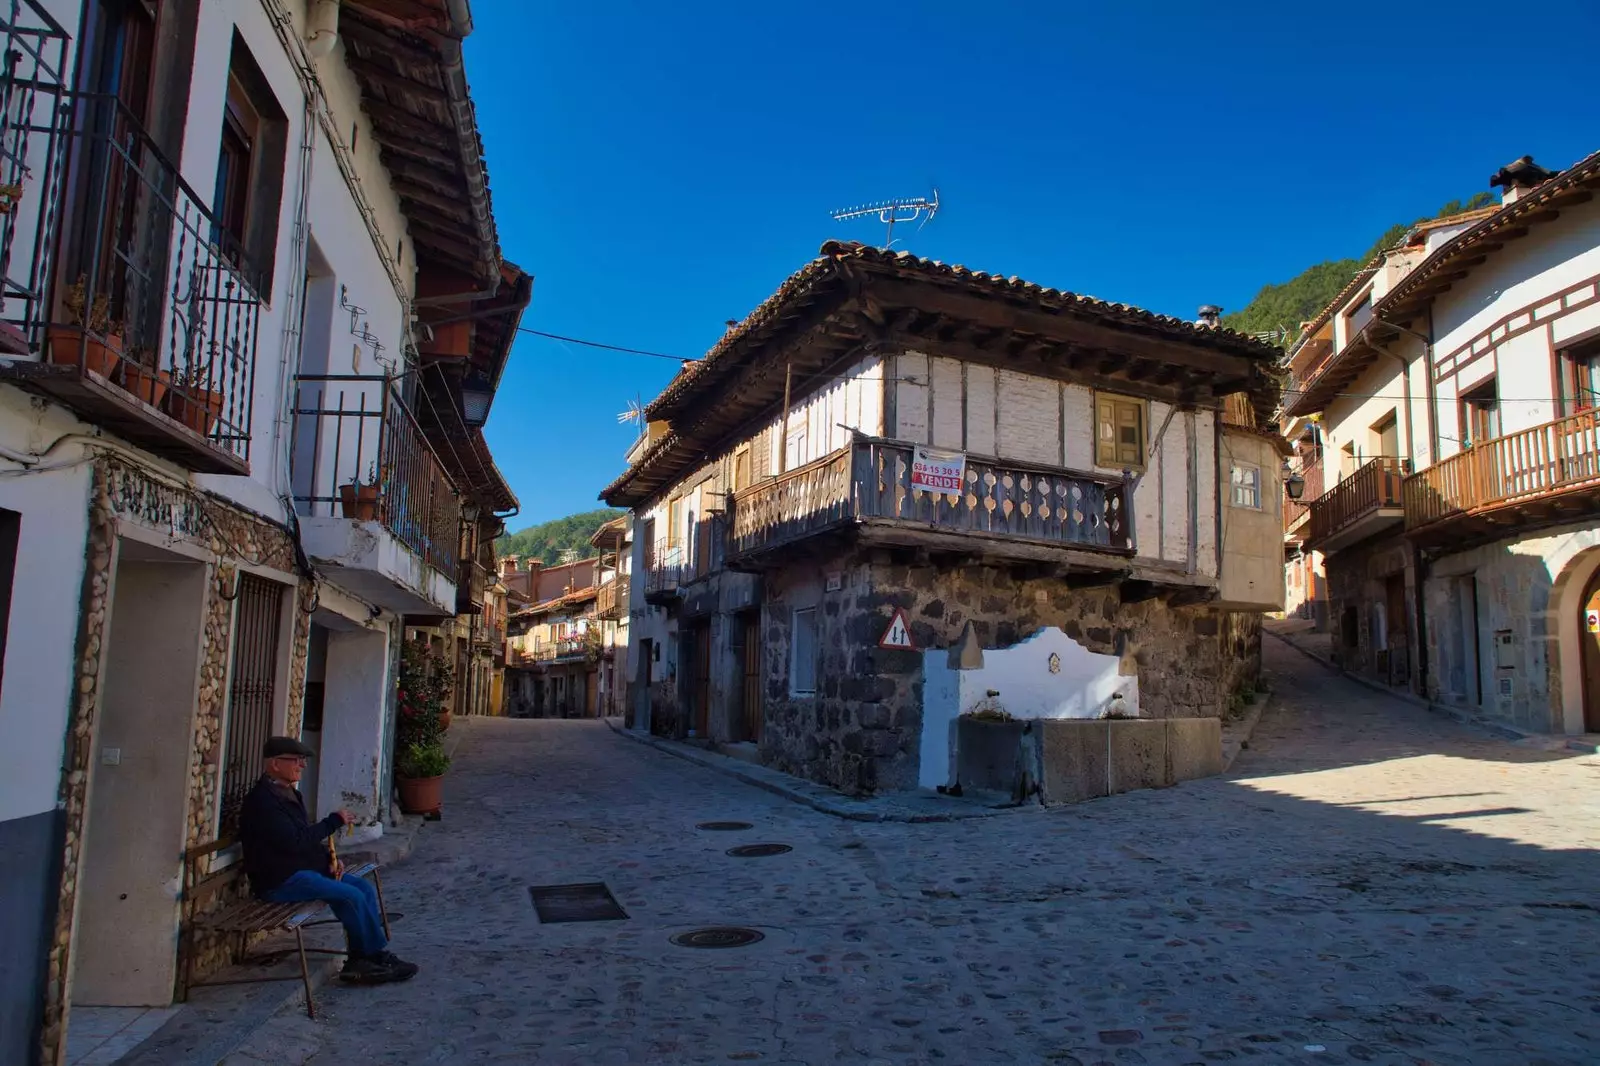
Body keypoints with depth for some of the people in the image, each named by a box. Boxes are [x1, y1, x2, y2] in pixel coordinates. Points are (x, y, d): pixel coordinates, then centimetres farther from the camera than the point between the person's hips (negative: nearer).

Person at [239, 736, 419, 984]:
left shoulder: (289, 793, 15)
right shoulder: (262, 801, -17)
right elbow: (294, 842, -26)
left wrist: (329, 858, 5)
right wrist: (334, 821, -19)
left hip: (306, 868, 10)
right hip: (280, 880, -10)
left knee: (365, 887, -4)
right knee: (352, 896, -21)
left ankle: (359, 961, -4)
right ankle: (379, 957, -5)